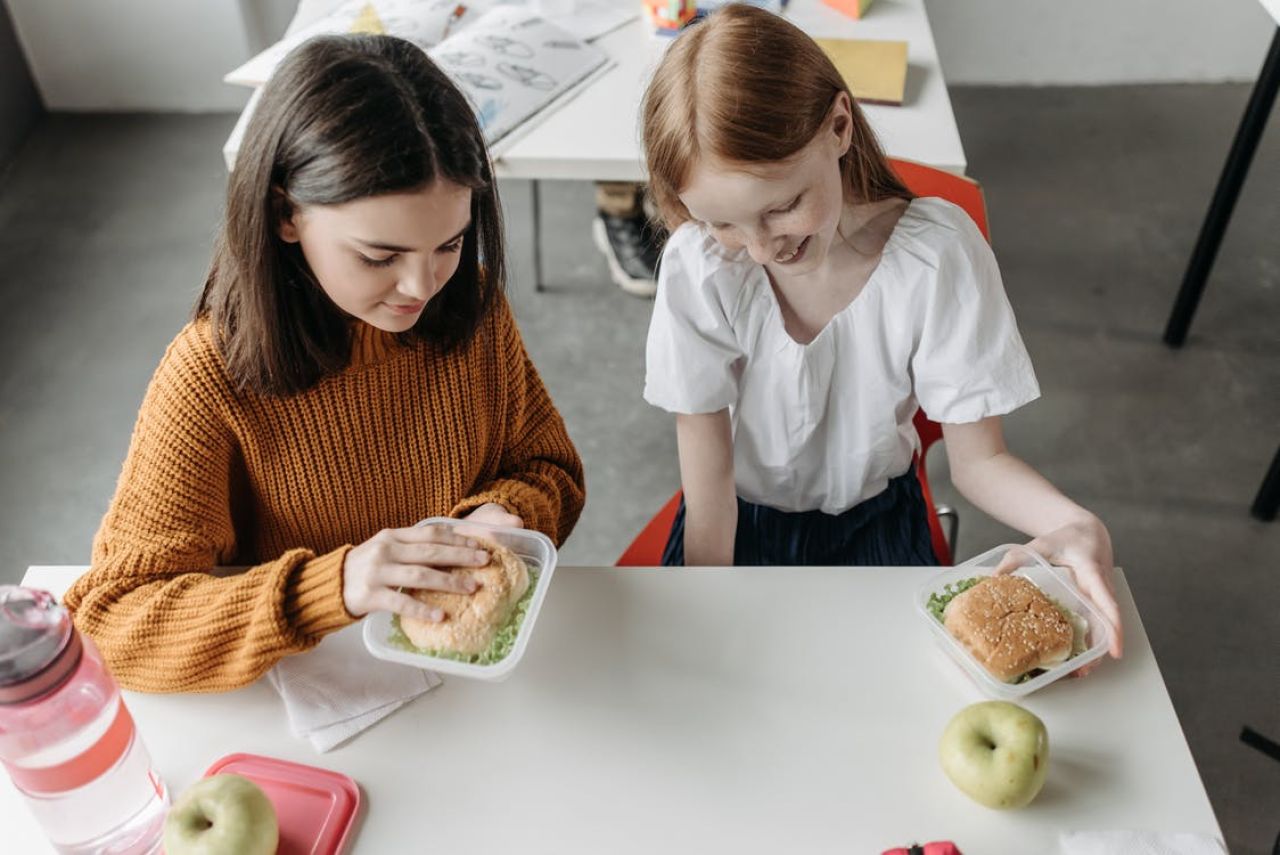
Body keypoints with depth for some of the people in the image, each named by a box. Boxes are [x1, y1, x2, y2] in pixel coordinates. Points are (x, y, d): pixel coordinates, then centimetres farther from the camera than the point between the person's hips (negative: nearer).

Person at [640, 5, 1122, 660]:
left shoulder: (938, 255, -23)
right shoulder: (698, 267, -24)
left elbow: (977, 459, -15)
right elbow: (708, 473, -17)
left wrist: (1075, 525, -35)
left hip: (873, 521, 1)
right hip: (741, 520, 0)